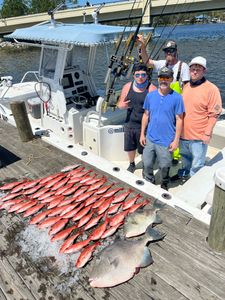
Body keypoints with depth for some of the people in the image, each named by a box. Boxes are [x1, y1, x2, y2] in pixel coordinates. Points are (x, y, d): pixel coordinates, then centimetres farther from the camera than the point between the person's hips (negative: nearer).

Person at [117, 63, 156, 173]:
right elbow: (119, 103, 9)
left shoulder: (152, 89, -11)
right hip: (129, 124, 4)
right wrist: (122, 105, -13)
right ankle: (132, 164, 46)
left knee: (144, 150, 9)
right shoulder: (127, 87, 2)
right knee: (129, 147, 19)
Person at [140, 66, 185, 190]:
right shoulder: (150, 95, 1)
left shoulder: (177, 97, -9)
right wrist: (142, 134, 6)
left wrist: (176, 140, -8)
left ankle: (164, 185, 40)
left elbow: (179, 119, -7)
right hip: (150, 139, 3)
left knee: (164, 167, 13)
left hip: (166, 141, -3)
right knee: (147, 165, 13)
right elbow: (146, 115, 8)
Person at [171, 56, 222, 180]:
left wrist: (207, 133, -16)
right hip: (183, 133, 6)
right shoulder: (186, 86, 7)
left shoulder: (211, 89, -13)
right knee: (185, 157, 26)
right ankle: (184, 173, 49)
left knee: (197, 163, 4)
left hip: (198, 136, -6)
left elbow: (214, 114, -13)